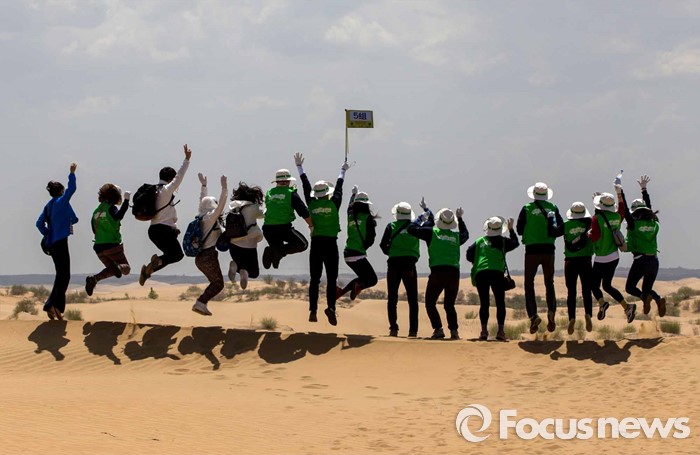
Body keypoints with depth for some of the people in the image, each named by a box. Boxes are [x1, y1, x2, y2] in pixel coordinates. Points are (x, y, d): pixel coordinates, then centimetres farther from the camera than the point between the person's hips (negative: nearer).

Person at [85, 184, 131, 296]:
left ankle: (94, 278, -6)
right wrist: (126, 200, -31)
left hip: (98, 247, 6)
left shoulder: (96, 211, 14)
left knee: (111, 268, 21)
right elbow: (118, 216, -30)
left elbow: (94, 230, 17)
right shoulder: (111, 208, -7)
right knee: (126, 268, 3)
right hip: (112, 245, -6)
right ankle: (118, 267, -34)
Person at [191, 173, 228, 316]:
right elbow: (221, 205, -23)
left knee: (215, 283, 17)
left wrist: (204, 185, 37)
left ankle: (200, 304, 6)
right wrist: (224, 188, -26)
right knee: (218, 284, -1)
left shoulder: (201, 217, 12)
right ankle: (201, 303, -13)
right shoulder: (211, 217, -10)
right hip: (209, 257, -9)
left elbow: (203, 201, 28)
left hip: (200, 257, 9)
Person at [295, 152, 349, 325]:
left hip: (316, 243, 2)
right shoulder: (333, 203, -1)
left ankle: (313, 310, -2)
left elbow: (306, 186, 14)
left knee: (314, 279, 5)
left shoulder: (312, 203, 2)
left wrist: (300, 167, 28)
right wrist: (343, 171, 34)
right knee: (331, 278, -3)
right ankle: (331, 307, -20)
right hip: (331, 243, -2)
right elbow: (339, 187, 15)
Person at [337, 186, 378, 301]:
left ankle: (341, 291, 6)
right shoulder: (368, 218, -6)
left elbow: (350, 206, 34)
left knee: (364, 277, 22)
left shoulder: (351, 216, 9)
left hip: (347, 254, 6)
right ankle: (359, 286, -28)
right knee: (372, 279, 3)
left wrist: (354, 193, 52)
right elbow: (371, 239, -10)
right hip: (358, 254, -6)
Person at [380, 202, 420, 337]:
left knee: (392, 298, 7)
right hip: (410, 265, 1)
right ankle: (413, 330, -2)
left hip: (394, 264, -1)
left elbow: (383, 245, -4)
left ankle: (393, 328, -2)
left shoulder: (391, 226, 1)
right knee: (412, 299, 6)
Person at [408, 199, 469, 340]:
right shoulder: (457, 236, 12)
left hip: (437, 271, -3)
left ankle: (438, 329, -7)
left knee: (430, 303, 9)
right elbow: (465, 234, 37)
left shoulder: (432, 232, 2)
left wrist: (422, 217, 20)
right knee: (449, 304, 17)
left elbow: (412, 229, 5)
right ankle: (454, 330, -2)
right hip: (454, 272, 3)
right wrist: (460, 218, 46)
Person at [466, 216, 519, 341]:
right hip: (497, 273, -2)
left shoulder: (479, 241, 16)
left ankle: (484, 331, -5)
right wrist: (511, 229, 38)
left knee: (484, 303, 5)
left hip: (480, 274, 2)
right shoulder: (503, 241, 12)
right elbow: (516, 243, 29)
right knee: (500, 303, 5)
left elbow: (469, 254, 7)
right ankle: (500, 331, -4)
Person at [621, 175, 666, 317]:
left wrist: (620, 192, 6)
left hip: (640, 260, -5)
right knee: (647, 289, 16)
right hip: (654, 261, 5)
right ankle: (658, 299, -16)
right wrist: (644, 189, 32)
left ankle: (645, 297, -23)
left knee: (630, 287, 7)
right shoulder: (653, 223, 9)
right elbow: (649, 209, 23)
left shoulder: (633, 224, -7)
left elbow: (624, 210, -1)